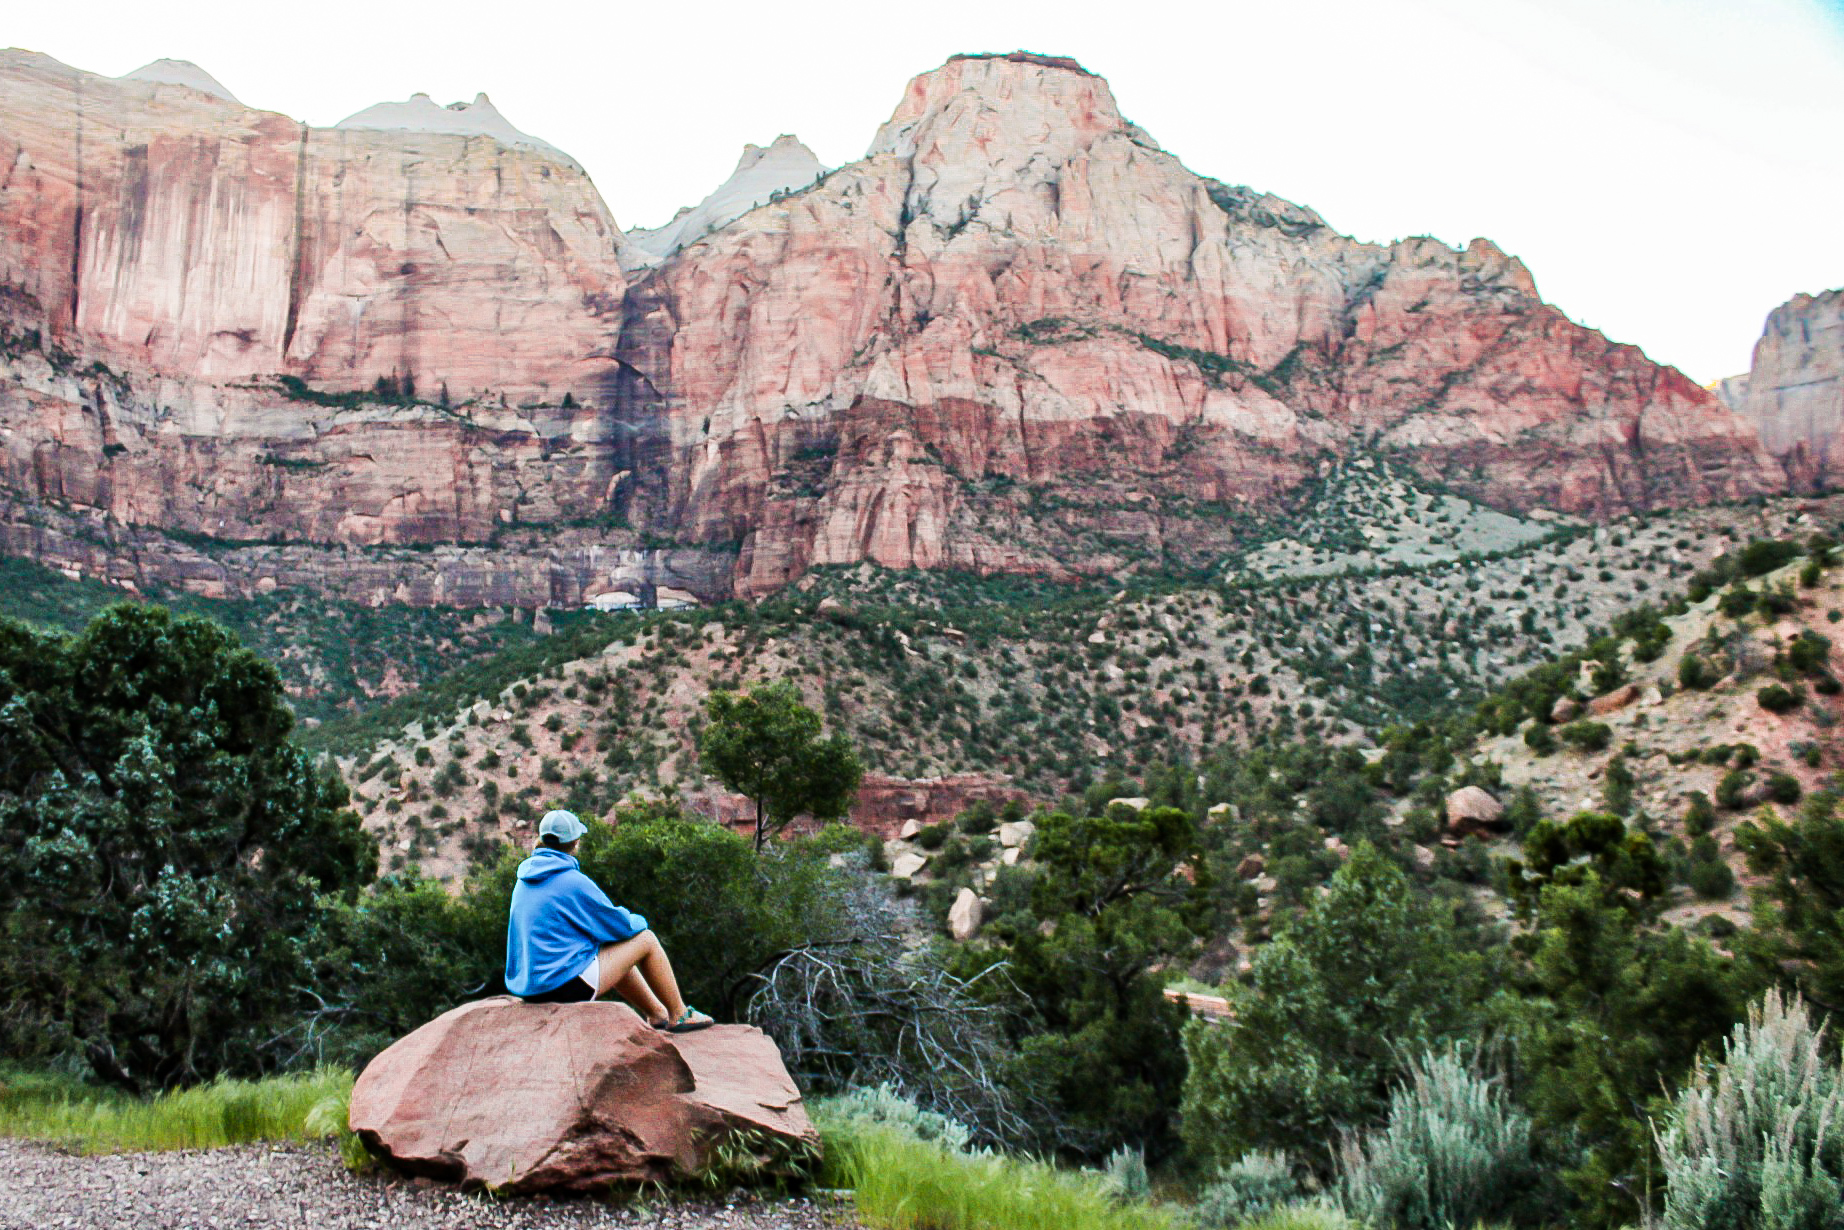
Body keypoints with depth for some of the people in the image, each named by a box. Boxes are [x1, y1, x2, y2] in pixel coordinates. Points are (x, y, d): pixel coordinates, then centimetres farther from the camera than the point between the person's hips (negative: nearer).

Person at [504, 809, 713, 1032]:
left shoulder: (524, 882, 10)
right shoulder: (572, 882, -16)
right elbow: (621, 925, -7)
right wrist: (638, 921, 17)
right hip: (568, 984, -9)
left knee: (616, 952, 30)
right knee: (646, 939, 3)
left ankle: (657, 1014, 39)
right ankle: (679, 1015, 17)